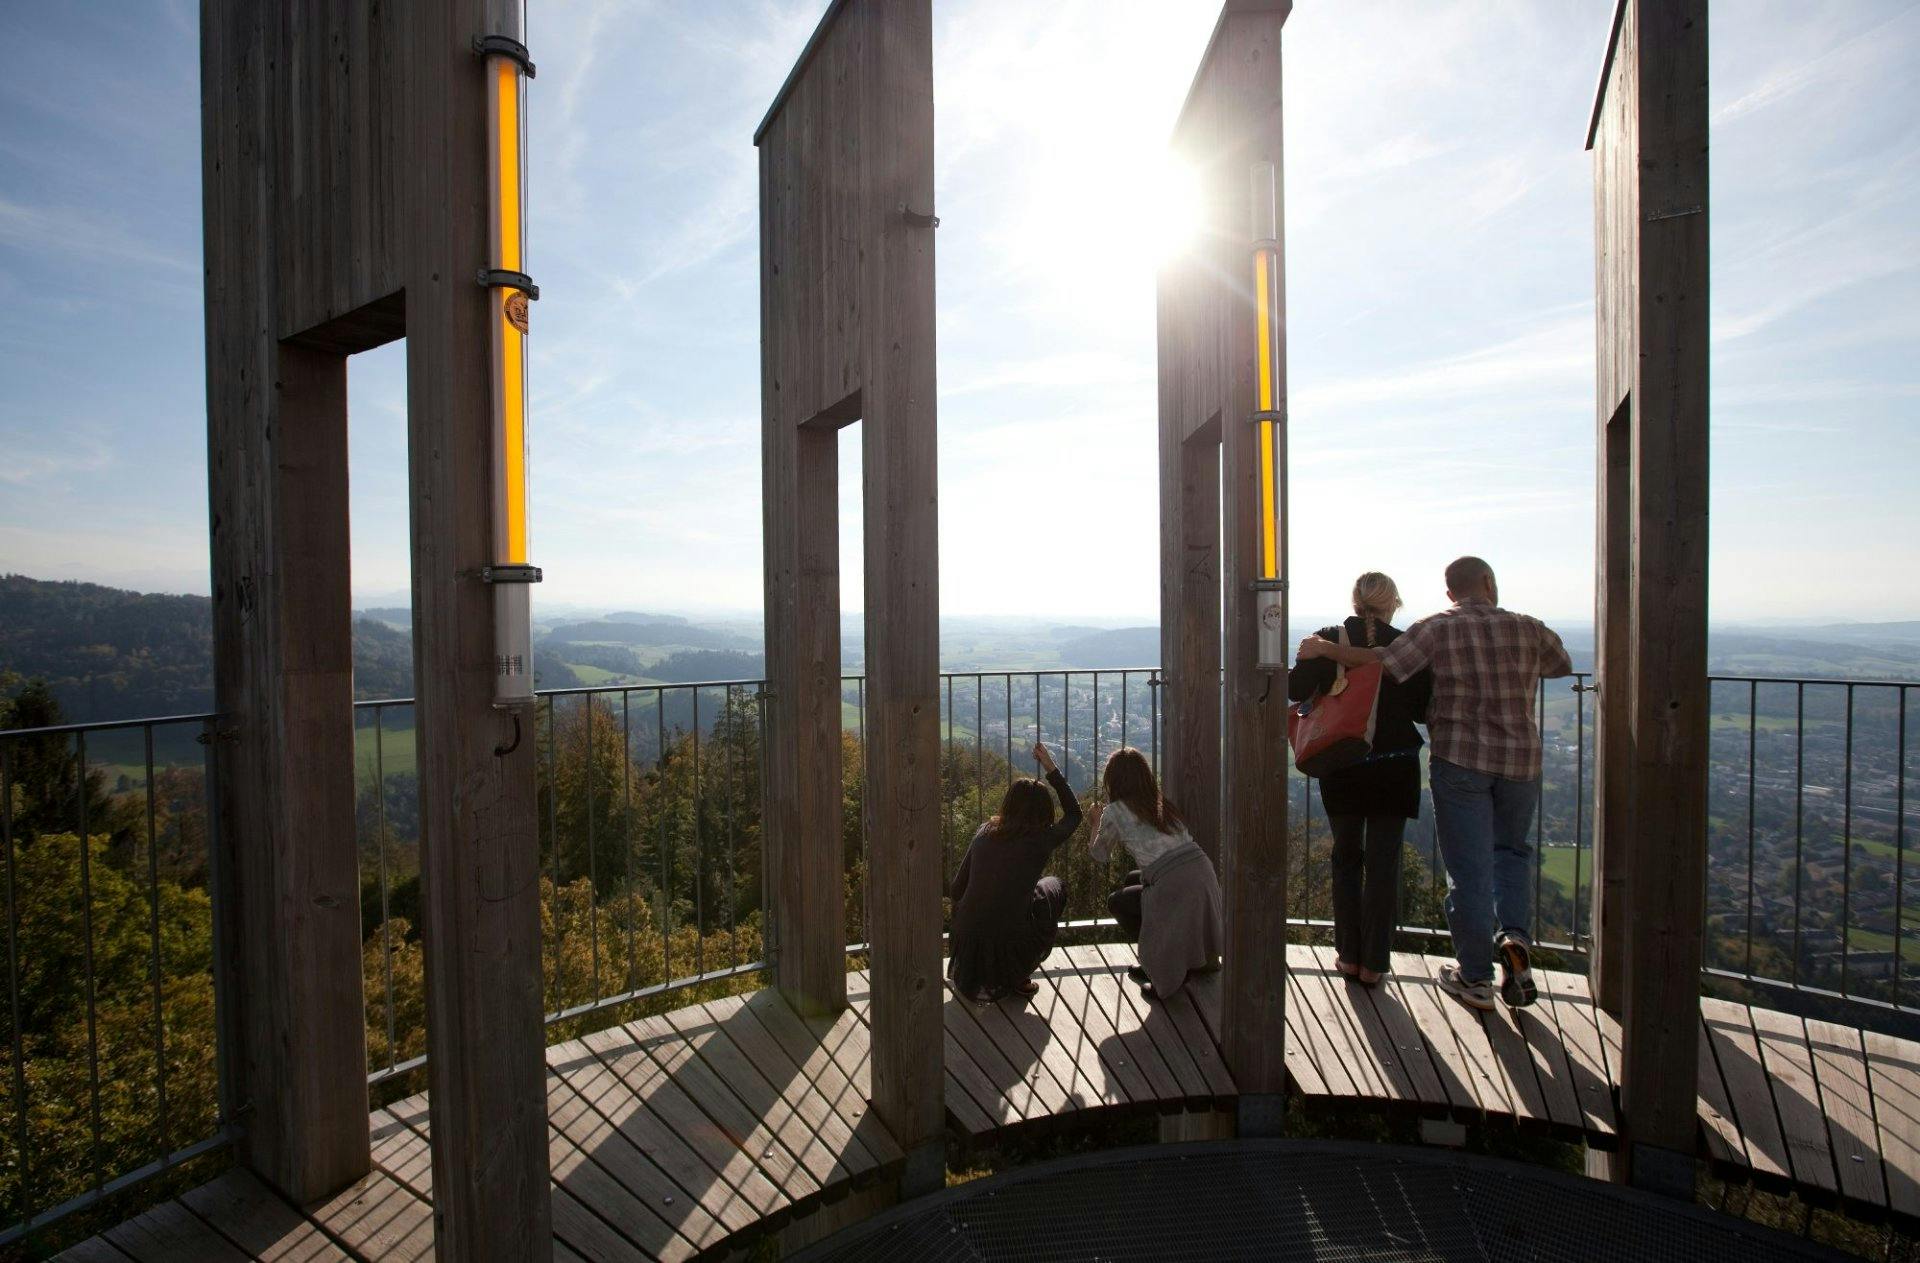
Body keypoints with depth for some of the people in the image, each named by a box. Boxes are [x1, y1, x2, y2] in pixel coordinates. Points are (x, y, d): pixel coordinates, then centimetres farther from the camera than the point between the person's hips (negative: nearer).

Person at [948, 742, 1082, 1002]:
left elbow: (957, 888, 8)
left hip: (966, 948, 4)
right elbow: (1074, 813, 13)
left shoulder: (985, 832, 4)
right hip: (1009, 948, -4)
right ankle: (1018, 978, 18)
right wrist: (1051, 770, 15)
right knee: (1054, 887, 21)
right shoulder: (1041, 839, -6)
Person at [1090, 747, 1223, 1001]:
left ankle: (1166, 972, 18)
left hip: (1174, 887, -7)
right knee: (1132, 881, 30)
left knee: (1117, 902, 21)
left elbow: (1100, 855, 17)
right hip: (1204, 874, 7)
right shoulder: (1162, 804, 18)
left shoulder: (1115, 811, 1)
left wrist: (1097, 821, 34)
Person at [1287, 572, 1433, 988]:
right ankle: (1373, 963, 13)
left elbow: (1296, 689, -11)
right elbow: (1425, 708, -5)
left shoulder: (1328, 641, -6)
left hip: (1342, 768, 1)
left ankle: (1349, 955, 21)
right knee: (1383, 863, 8)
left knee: (1346, 858, 15)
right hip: (1394, 767, 0)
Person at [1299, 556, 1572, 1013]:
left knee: (1468, 868, 4)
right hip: (1521, 758, 3)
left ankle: (1475, 978, 12)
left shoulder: (1438, 629, -7)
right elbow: (1562, 665, 20)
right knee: (1511, 851, 25)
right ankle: (1513, 935, 4)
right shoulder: (1528, 629, 3)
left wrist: (1324, 648, -8)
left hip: (1461, 758, -3)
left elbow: (1384, 662, -17)